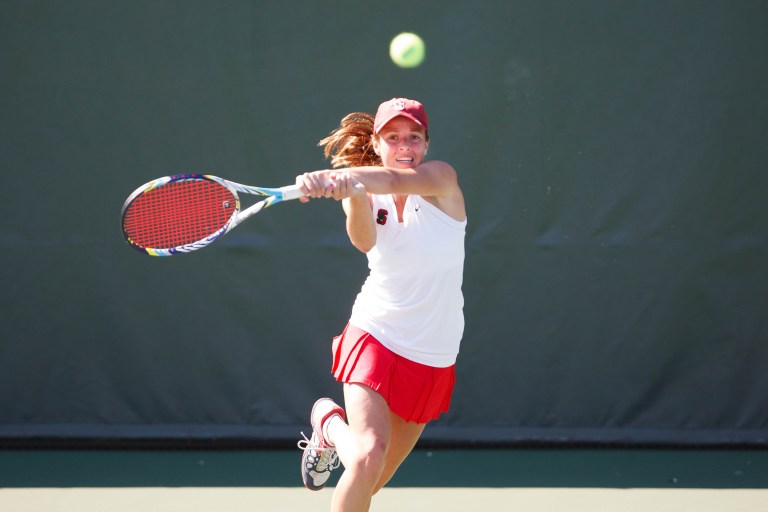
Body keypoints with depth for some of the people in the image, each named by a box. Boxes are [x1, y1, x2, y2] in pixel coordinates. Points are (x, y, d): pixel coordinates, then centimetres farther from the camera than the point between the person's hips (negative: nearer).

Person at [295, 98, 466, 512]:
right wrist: (353, 195, -48)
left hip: (432, 360, 1)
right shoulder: (365, 199, -2)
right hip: (376, 340, -1)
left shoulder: (442, 182, -7)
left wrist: (344, 176, -51)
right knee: (368, 457, -24)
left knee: (375, 479, 9)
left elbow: (395, 180, -30)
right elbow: (364, 240, -27)